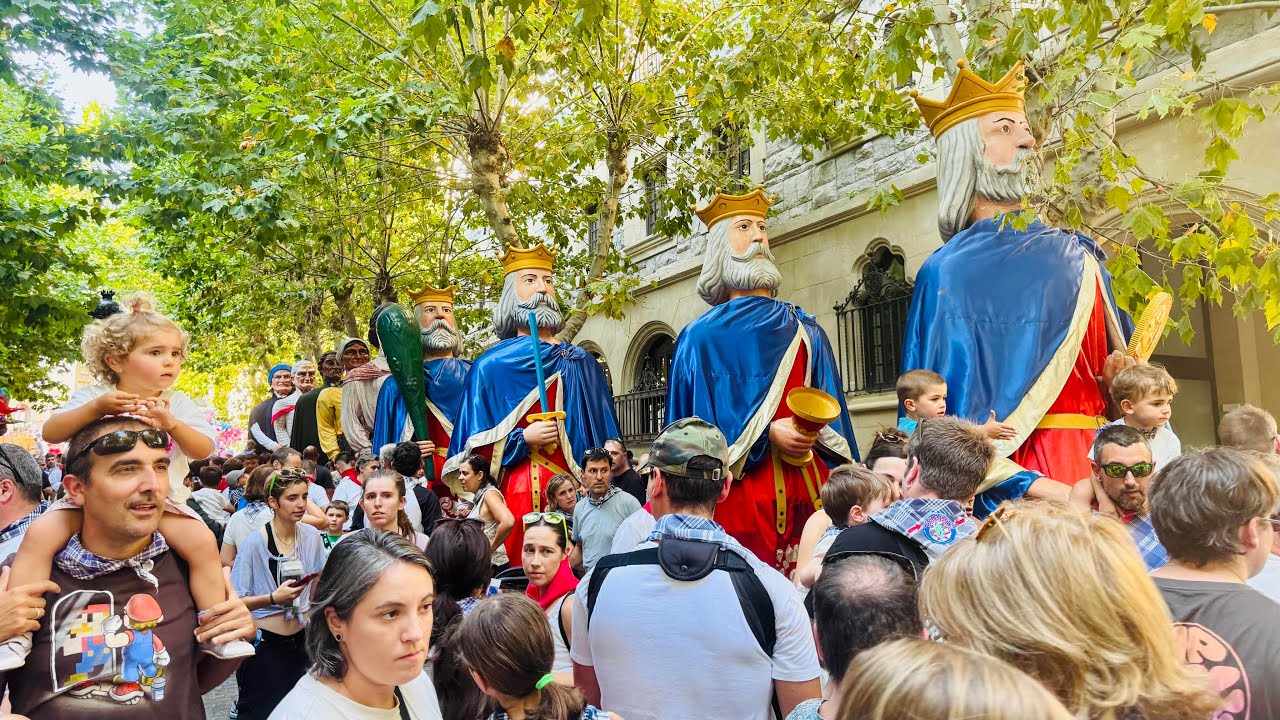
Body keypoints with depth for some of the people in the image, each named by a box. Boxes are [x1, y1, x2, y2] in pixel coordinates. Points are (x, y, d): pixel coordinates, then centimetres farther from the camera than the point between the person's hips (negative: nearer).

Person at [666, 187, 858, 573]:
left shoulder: (805, 331, 15)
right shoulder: (701, 338, 7)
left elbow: (831, 414, 13)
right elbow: (699, 424, 0)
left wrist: (813, 433, -7)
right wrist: (766, 434, -12)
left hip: (806, 493, 3)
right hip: (736, 494, -2)